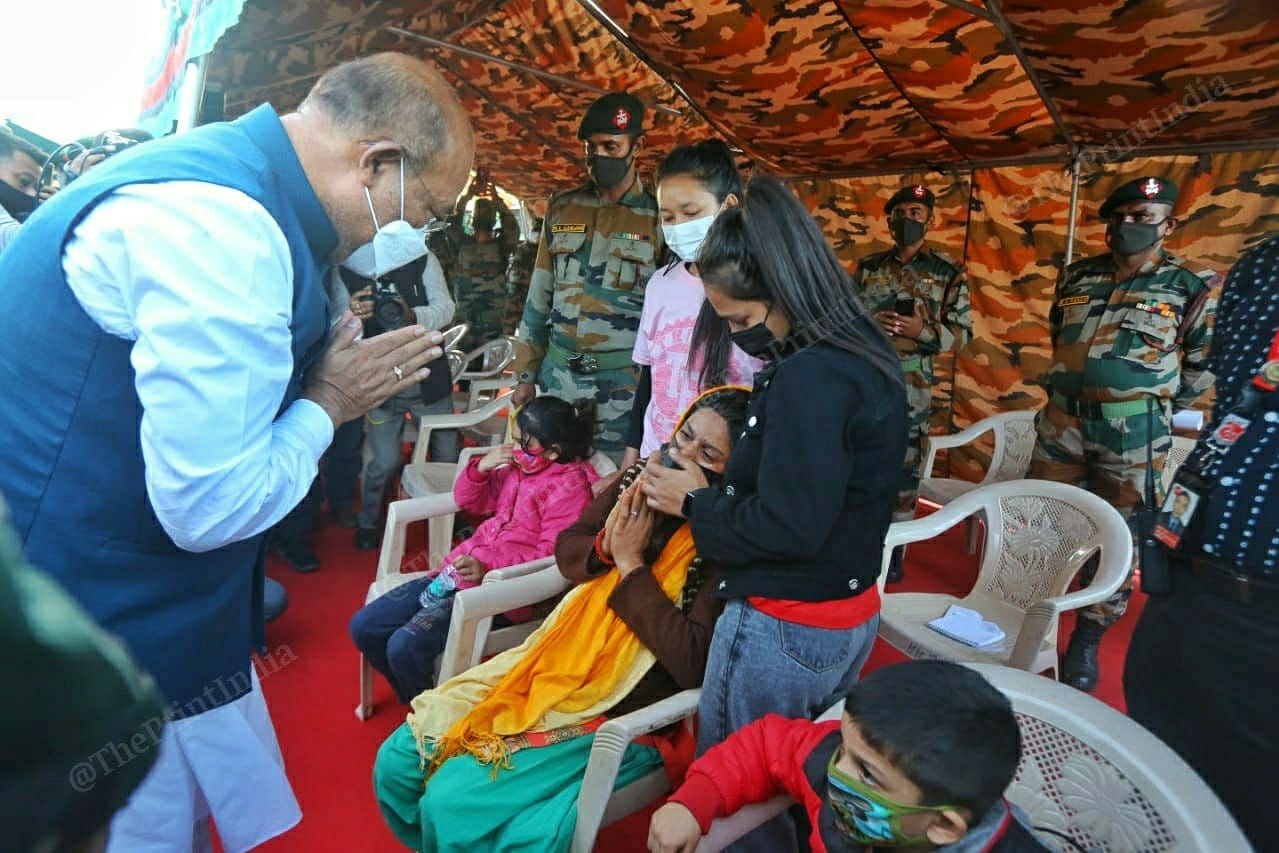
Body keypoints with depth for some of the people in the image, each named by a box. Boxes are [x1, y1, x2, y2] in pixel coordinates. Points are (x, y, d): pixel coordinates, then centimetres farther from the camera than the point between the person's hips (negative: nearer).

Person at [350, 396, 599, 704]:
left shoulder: (569, 485, -13)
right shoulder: (519, 467, 11)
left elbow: (550, 557, -20)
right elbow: (467, 501, 21)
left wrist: (488, 567, -27)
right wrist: (481, 466, 1)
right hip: (459, 568, 9)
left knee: (404, 646, -24)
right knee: (363, 625, 6)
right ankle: (415, 700, 25)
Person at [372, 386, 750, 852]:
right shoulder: (646, 480, -1)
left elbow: (692, 664, -24)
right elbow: (567, 548, 10)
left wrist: (631, 564, -20)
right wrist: (607, 548, -12)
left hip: (617, 716, -6)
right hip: (552, 670, 7)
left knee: (449, 804, -15)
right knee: (397, 762, 5)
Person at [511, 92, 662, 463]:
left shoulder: (659, 218, -2)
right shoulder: (561, 209, 8)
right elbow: (539, 297, 13)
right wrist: (526, 374, 11)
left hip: (623, 382, -3)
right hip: (557, 374, 4)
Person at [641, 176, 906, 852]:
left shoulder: (808, 378, -25)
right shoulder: (867, 355, 5)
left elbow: (786, 529, -26)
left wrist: (694, 504, -11)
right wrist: (717, 487, 4)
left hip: (782, 629, -9)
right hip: (850, 618, 9)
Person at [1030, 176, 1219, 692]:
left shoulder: (1191, 287, -2)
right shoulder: (1077, 277, 8)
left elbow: (1206, 364, 2)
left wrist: (1157, 408, 4)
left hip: (1133, 437, -3)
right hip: (1061, 423, 3)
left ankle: (1086, 643, 20)